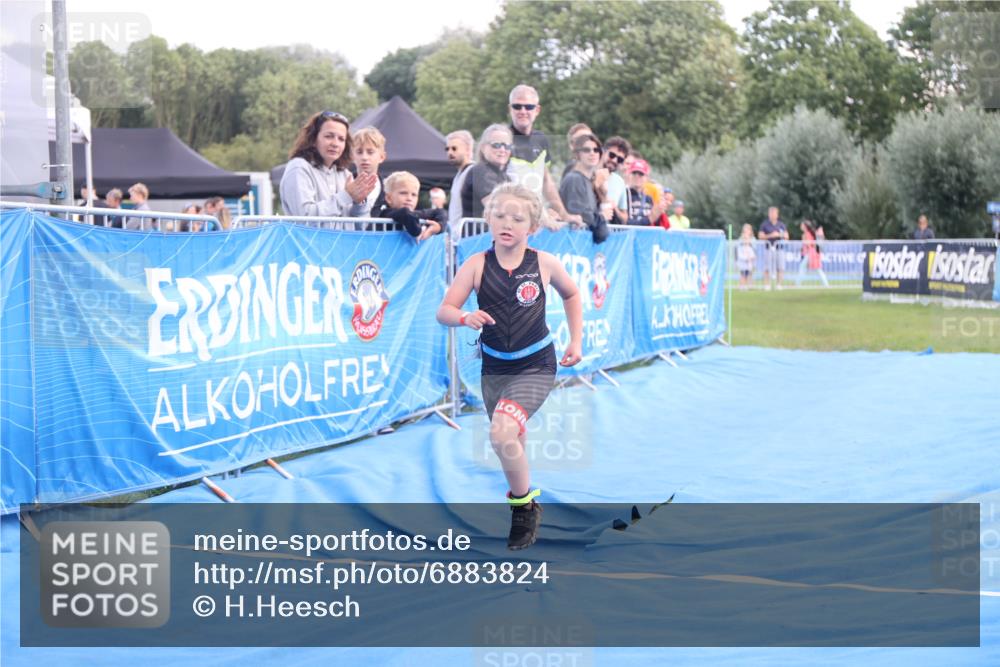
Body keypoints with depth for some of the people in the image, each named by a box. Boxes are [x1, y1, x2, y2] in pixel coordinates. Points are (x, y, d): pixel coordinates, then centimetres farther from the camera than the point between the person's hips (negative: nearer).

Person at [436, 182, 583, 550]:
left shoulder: (544, 263, -6)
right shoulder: (476, 265, -7)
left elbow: (572, 294, 14)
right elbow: (443, 311, -13)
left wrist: (576, 342, 9)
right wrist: (465, 317, -34)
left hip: (536, 367, -3)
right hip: (494, 368, 3)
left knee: (502, 433, -25)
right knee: (511, 447, 14)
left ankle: (525, 505, -5)